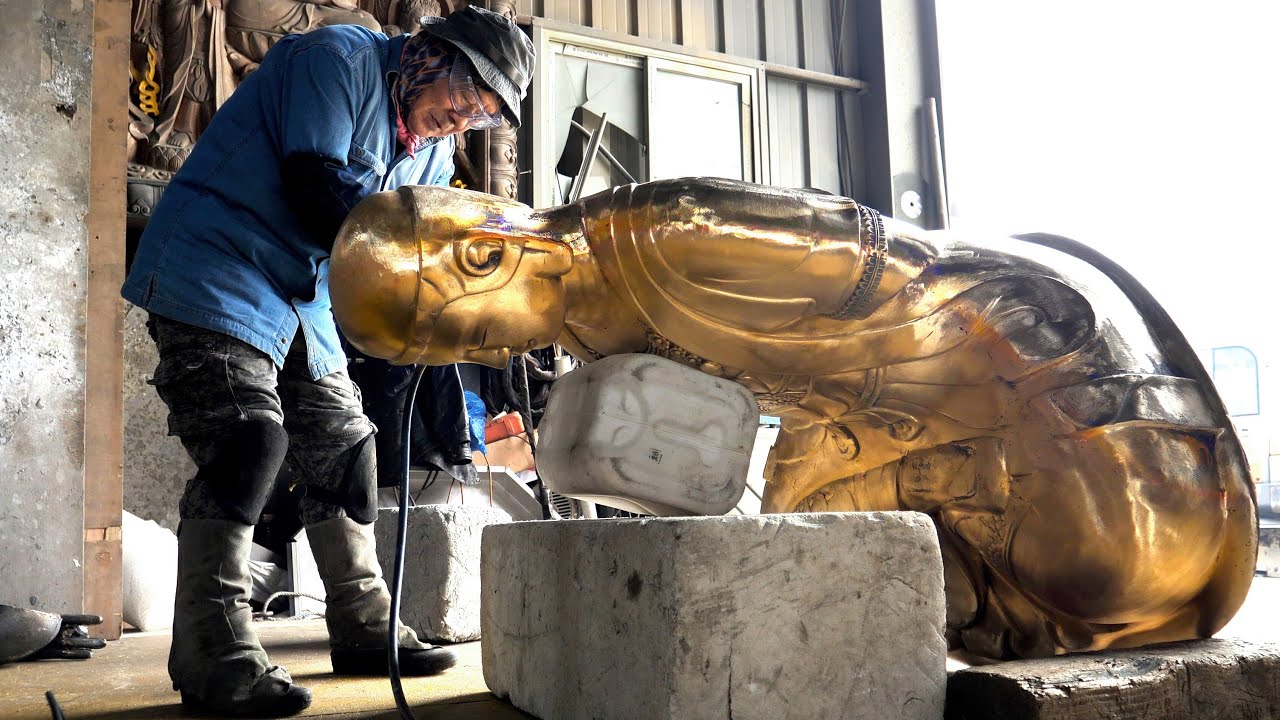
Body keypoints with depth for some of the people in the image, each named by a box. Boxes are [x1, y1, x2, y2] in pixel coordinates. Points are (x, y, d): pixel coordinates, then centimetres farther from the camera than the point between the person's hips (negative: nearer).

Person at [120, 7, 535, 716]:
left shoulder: (433, 149, 12)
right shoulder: (341, 58, -13)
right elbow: (314, 187, -24)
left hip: (302, 304, 9)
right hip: (216, 277, -9)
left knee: (343, 445, 7)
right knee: (246, 444, -19)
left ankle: (364, 629, 19)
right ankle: (214, 659, -13)